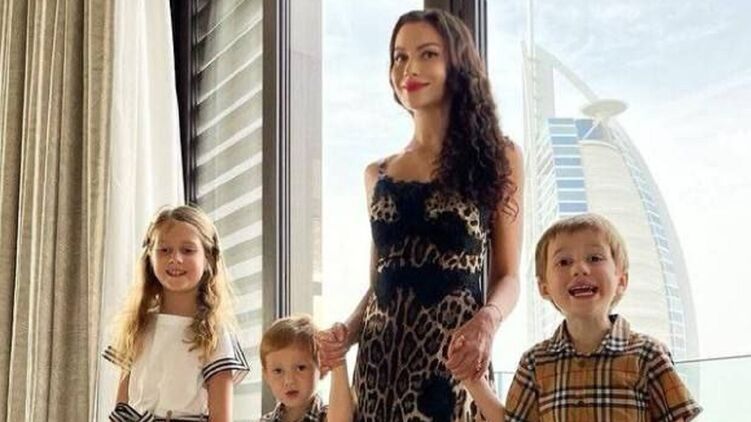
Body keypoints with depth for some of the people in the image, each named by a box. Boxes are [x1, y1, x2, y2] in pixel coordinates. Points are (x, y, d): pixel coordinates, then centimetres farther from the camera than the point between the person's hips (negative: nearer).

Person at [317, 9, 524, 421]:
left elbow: (507, 276, 0)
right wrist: (346, 333, -2)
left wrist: (487, 320, -20)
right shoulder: (378, 174, 13)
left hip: (452, 356, -4)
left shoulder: (496, 157, 3)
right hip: (380, 355, 4)